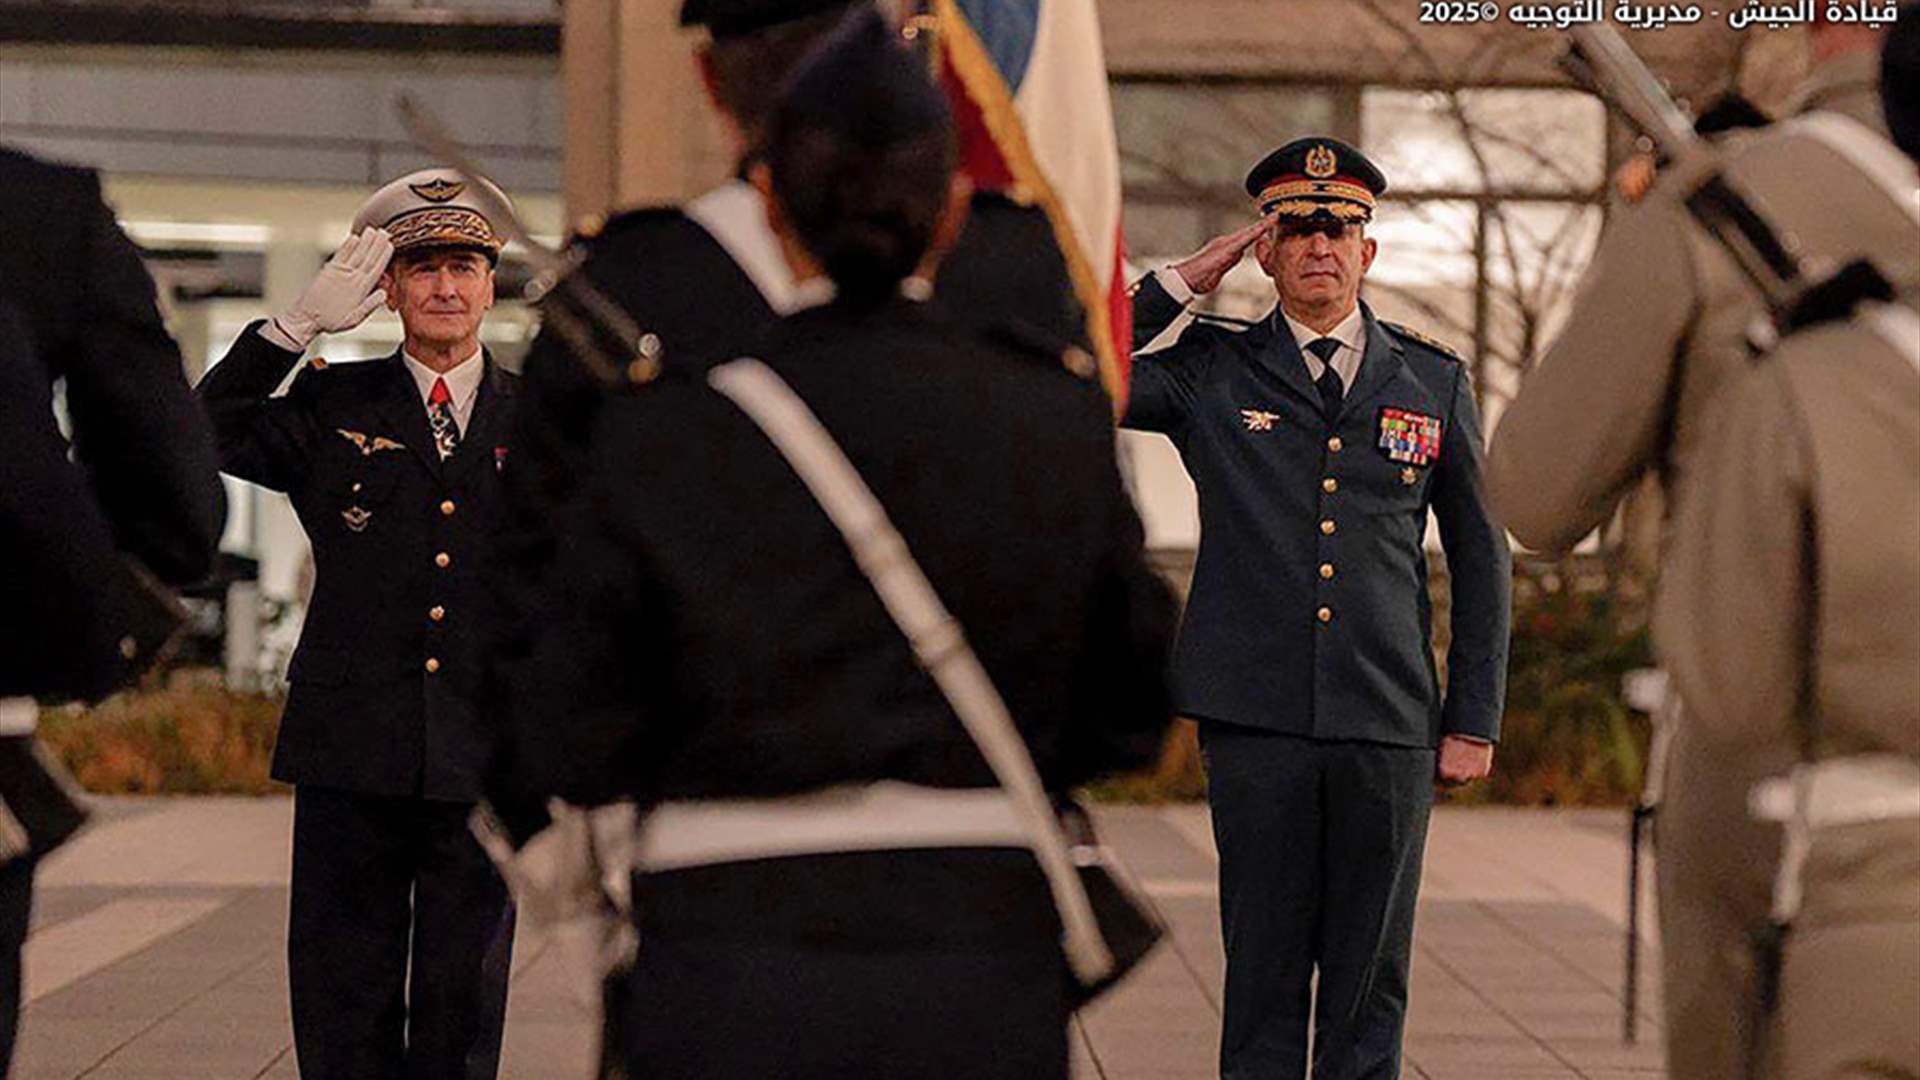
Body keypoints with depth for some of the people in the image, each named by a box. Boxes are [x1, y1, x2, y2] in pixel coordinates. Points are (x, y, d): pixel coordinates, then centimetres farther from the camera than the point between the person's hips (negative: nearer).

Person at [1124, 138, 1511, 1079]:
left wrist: (1474, 719, 8)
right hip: (1256, 721, -1)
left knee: (1371, 983, 4)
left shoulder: (1434, 383, 10)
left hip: (1390, 728, 1)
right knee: (1264, 973, 2)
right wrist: (1180, 284, -2)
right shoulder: (1212, 372, 6)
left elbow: (1481, 559, 13)